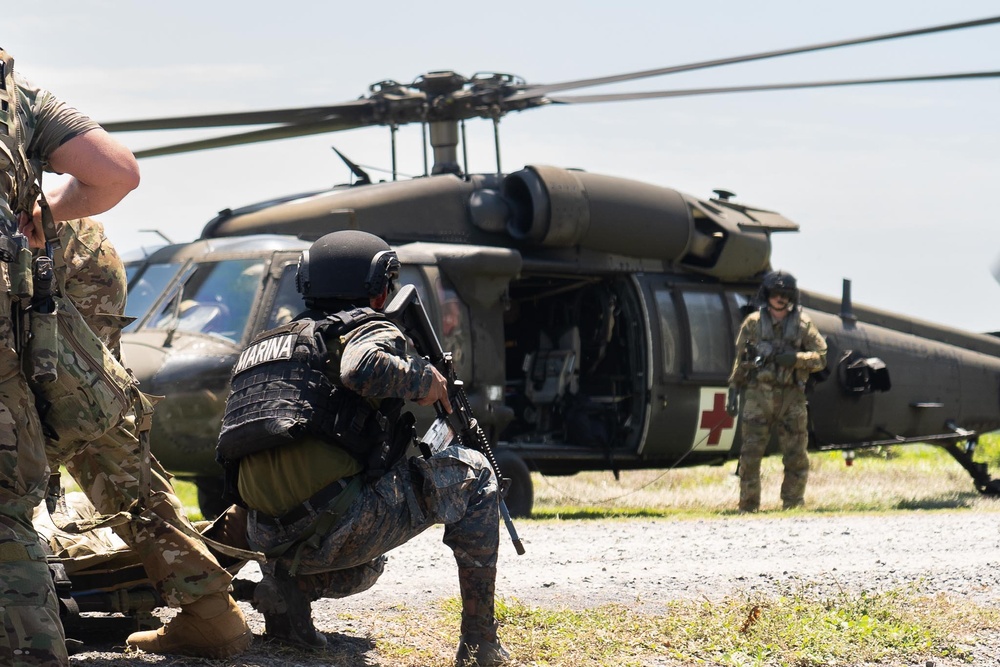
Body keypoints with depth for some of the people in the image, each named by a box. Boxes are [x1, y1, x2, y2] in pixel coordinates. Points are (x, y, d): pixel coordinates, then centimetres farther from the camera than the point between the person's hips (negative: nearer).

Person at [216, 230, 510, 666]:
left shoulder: (269, 342, 26)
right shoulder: (368, 329, 3)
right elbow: (363, 368, -21)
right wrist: (423, 380, -4)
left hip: (272, 541, 7)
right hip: (342, 527, -7)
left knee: (362, 569, 40)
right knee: (472, 475, 13)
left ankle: (288, 585, 5)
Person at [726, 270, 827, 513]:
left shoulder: (803, 324, 5)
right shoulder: (753, 323, 7)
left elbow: (821, 358, 3)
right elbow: (740, 360, 10)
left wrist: (795, 358, -14)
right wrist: (733, 392, 5)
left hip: (792, 397, 0)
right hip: (759, 395, 0)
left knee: (796, 456, 2)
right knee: (750, 454, -4)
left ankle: (793, 507, 12)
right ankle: (748, 506, 2)